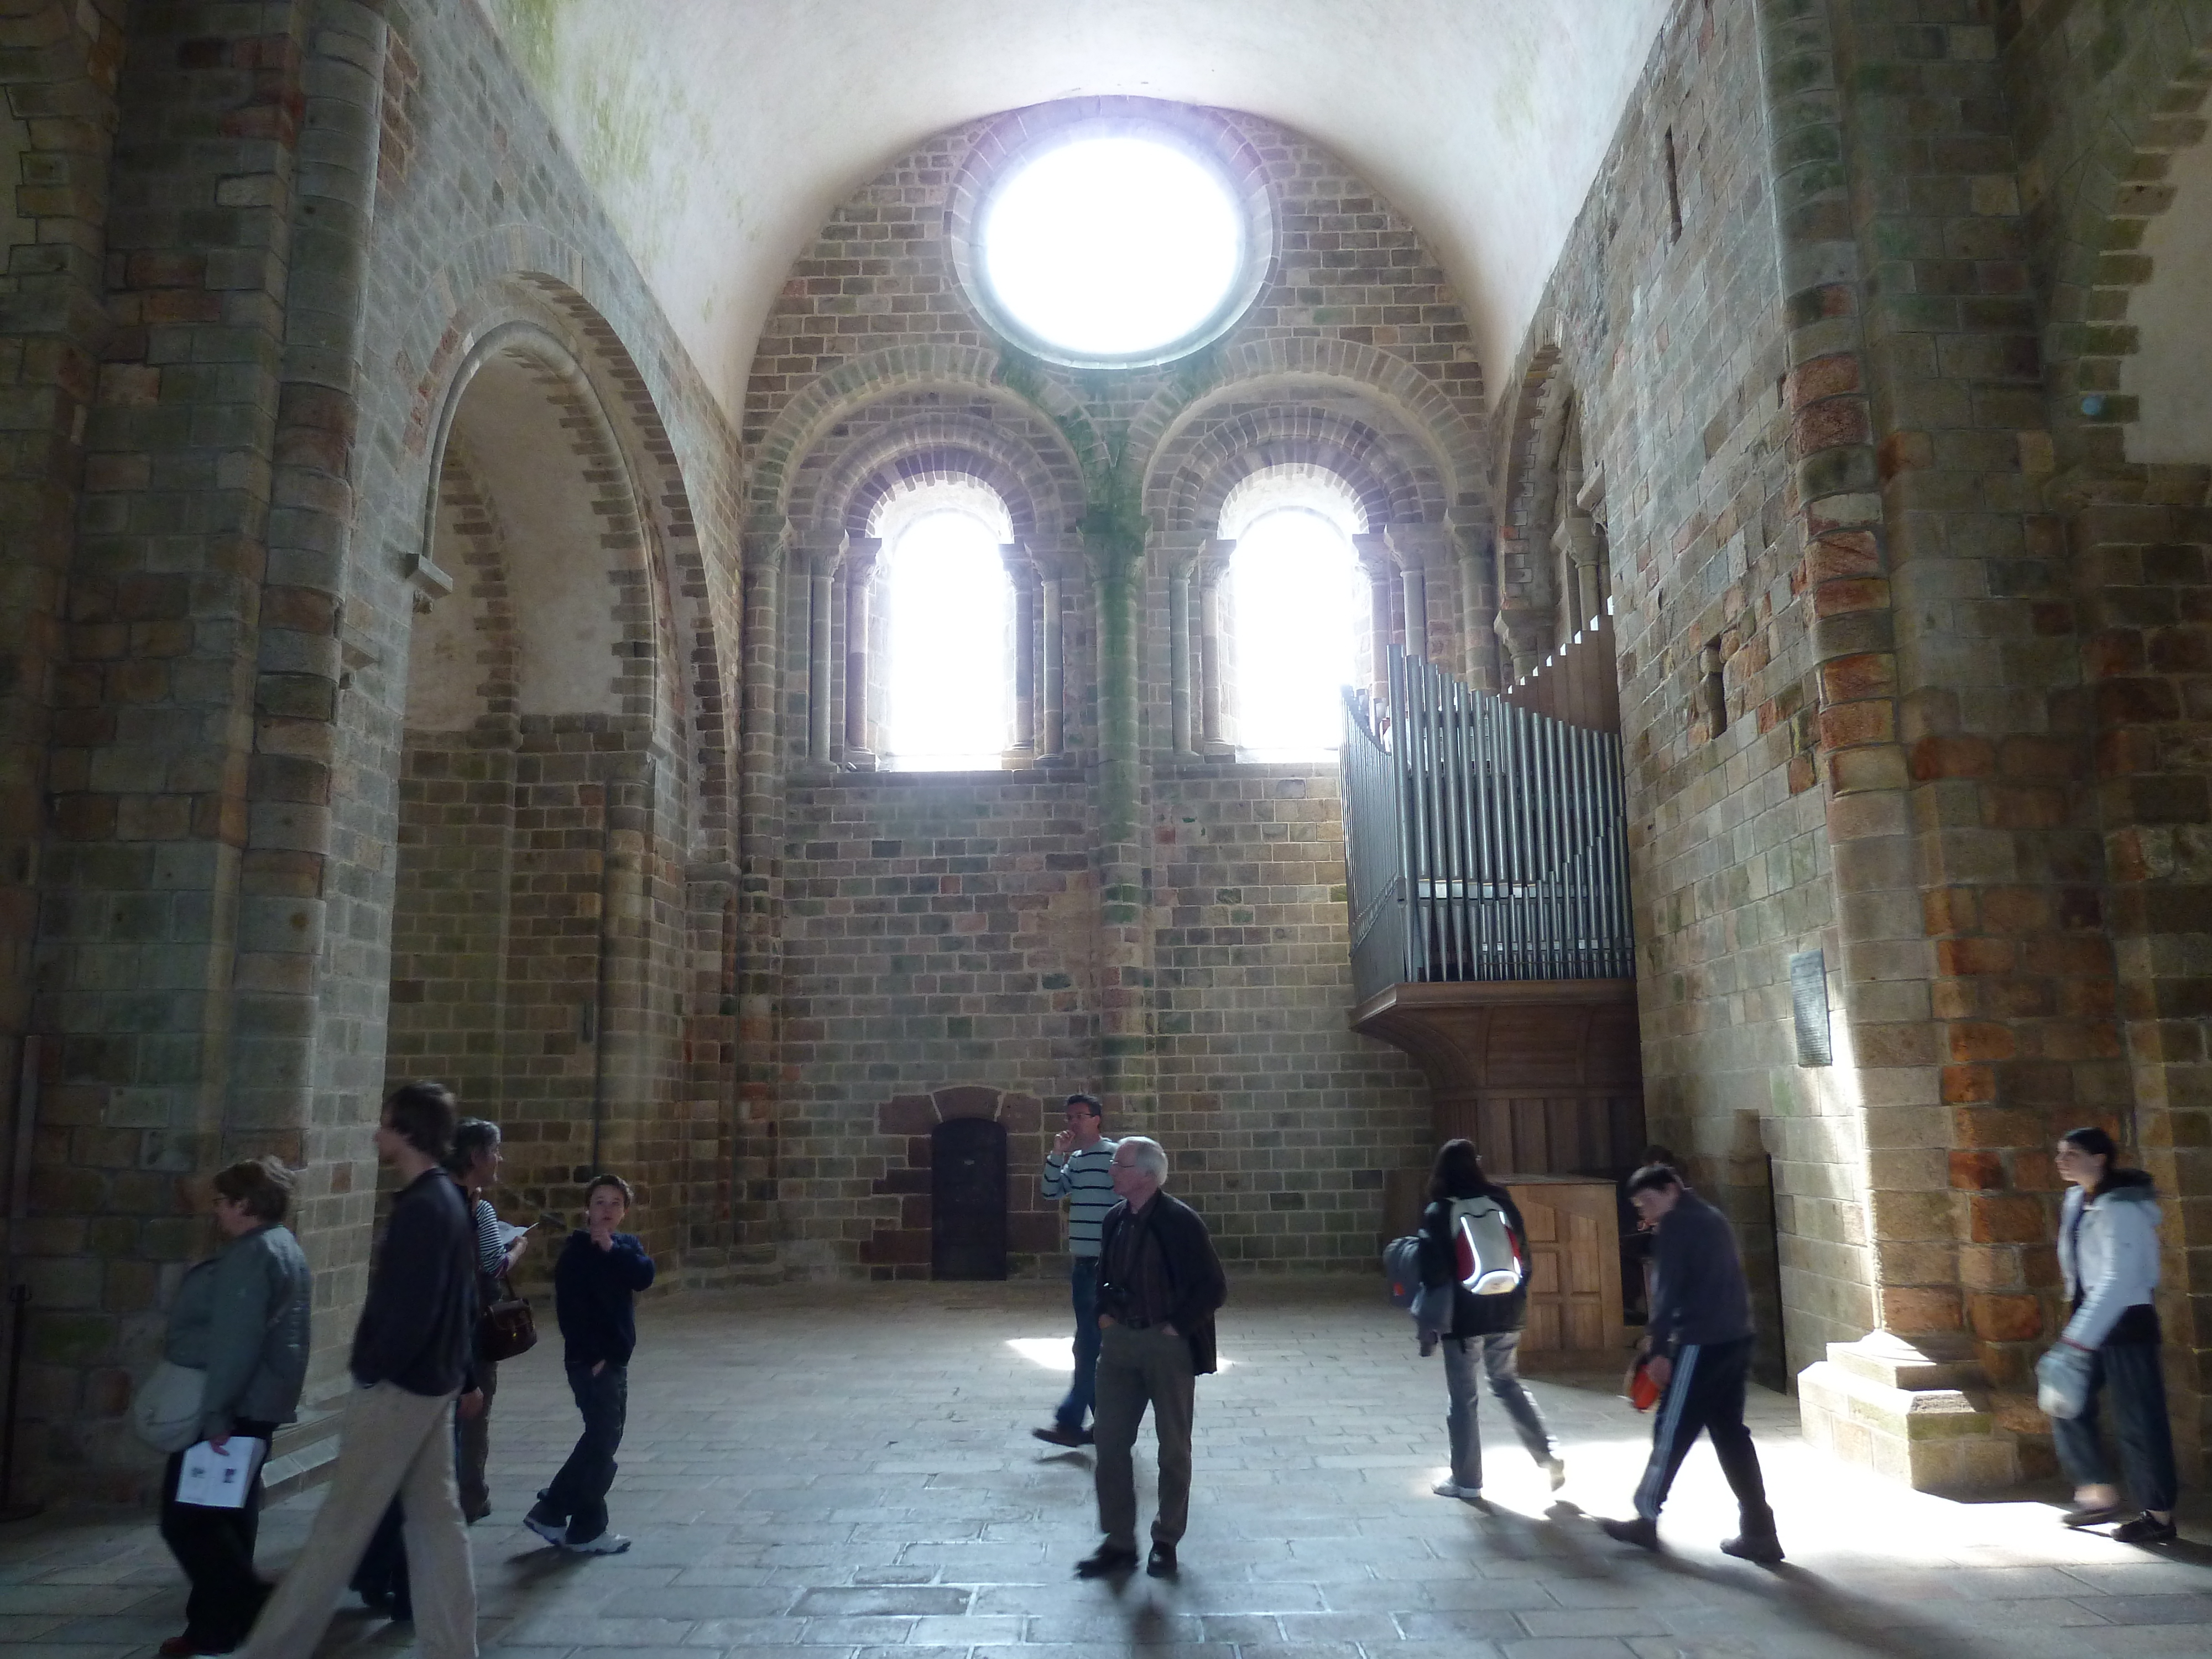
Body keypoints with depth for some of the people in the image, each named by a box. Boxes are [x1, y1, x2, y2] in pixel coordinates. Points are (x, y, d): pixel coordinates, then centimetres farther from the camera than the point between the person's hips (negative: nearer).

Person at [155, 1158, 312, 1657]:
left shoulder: (250, 1255, -18)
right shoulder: (283, 1247, 15)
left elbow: (235, 1343, -24)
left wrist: (215, 1413, -24)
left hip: (230, 1409, -10)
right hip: (255, 1406, 10)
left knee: (187, 1517, -5)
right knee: (227, 1516, 14)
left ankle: (254, 1611, -7)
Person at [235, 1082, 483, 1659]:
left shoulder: (420, 1208, -20)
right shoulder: (448, 1200, 11)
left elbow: (408, 1308, -24)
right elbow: (460, 1303, 17)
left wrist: (372, 1370, -12)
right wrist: (463, 1376, 21)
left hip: (397, 1386, -9)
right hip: (433, 1382, 9)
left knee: (340, 1524, 1)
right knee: (435, 1517, 12)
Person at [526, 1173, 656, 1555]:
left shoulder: (627, 1245, 9)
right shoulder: (577, 1250, -12)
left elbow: (644, 1276, -9)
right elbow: (569, 1307, -17)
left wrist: (613, 1249, -18)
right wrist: (592, 1356, -19)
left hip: (615, 1358, 8)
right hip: (590, 1360, -8)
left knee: (601, 1438, 14)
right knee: (603, 1440, -3)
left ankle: (550, 1512, 26)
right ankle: (587, 1531, 11)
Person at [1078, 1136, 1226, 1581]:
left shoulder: (1180, 1221, -15)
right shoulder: (1114, 1220, 3)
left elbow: (1213, 1287, -14)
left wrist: (1176, 1326, -13)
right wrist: (1104, 1314, 8)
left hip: (1168, 1345, -5)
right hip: (1119, 1342, 6)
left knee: (1173, 1448, 9)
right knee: (1110, 1444, 5)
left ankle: (1167, 1541, 24)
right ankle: (1119, 1543, 17)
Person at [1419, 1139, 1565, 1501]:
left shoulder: (1439, 1212, -10)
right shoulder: (1502, 1201, 1)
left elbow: (1433, 1271, -13)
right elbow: (1524, 1252, 5)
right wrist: (1518, 1297, 15)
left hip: (1464, 1316, -4)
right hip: (1506, 1312, 4)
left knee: (1462, 1398, 7)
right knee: (1507, 1382, 22)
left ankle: (1466, 1479, 14)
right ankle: (1548, 1456, 14)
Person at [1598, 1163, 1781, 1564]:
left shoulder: (1676, 1224, -8)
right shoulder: (1711, 1217, 18)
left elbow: (1668, 1291, -15)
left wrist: (1658, 1349, -14)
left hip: (1701, 1344, -9)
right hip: (1736, 1339, 9)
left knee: (1672, 1430, 2)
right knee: (1730, 1431, 13)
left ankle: (1646, 1521, 12)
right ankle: (1759, 1532, 11)